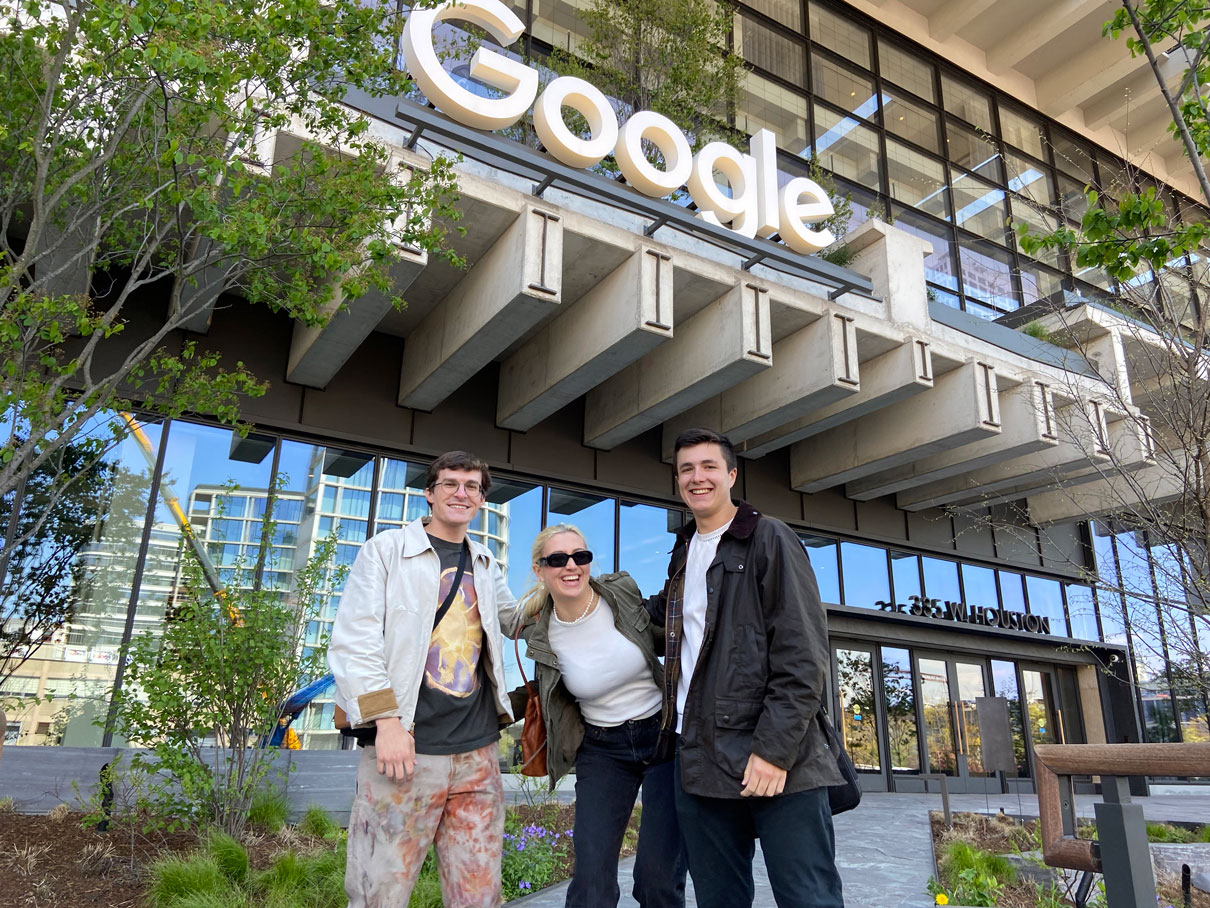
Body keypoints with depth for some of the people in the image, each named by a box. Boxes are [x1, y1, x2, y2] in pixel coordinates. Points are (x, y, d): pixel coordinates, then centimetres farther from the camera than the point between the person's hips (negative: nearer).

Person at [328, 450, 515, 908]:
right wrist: (386, 720, -15)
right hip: (405, 748, -4)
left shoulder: (485, 566, 17)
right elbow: (353, 641, -6)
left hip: (477, 752, 5)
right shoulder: (386, 550, 3)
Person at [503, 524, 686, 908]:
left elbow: (663, 637, 6)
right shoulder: (540, 633, -9)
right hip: (602, 749, 1)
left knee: (659, 875, -4)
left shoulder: (623, 591, -12)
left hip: (665, 734, -1)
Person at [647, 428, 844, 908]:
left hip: (777, 761, -6)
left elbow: (803, 654, -10)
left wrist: (775, 747, -16)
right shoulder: (683, 554, 17)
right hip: (699, 759, 6)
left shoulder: (769, 539, -3)